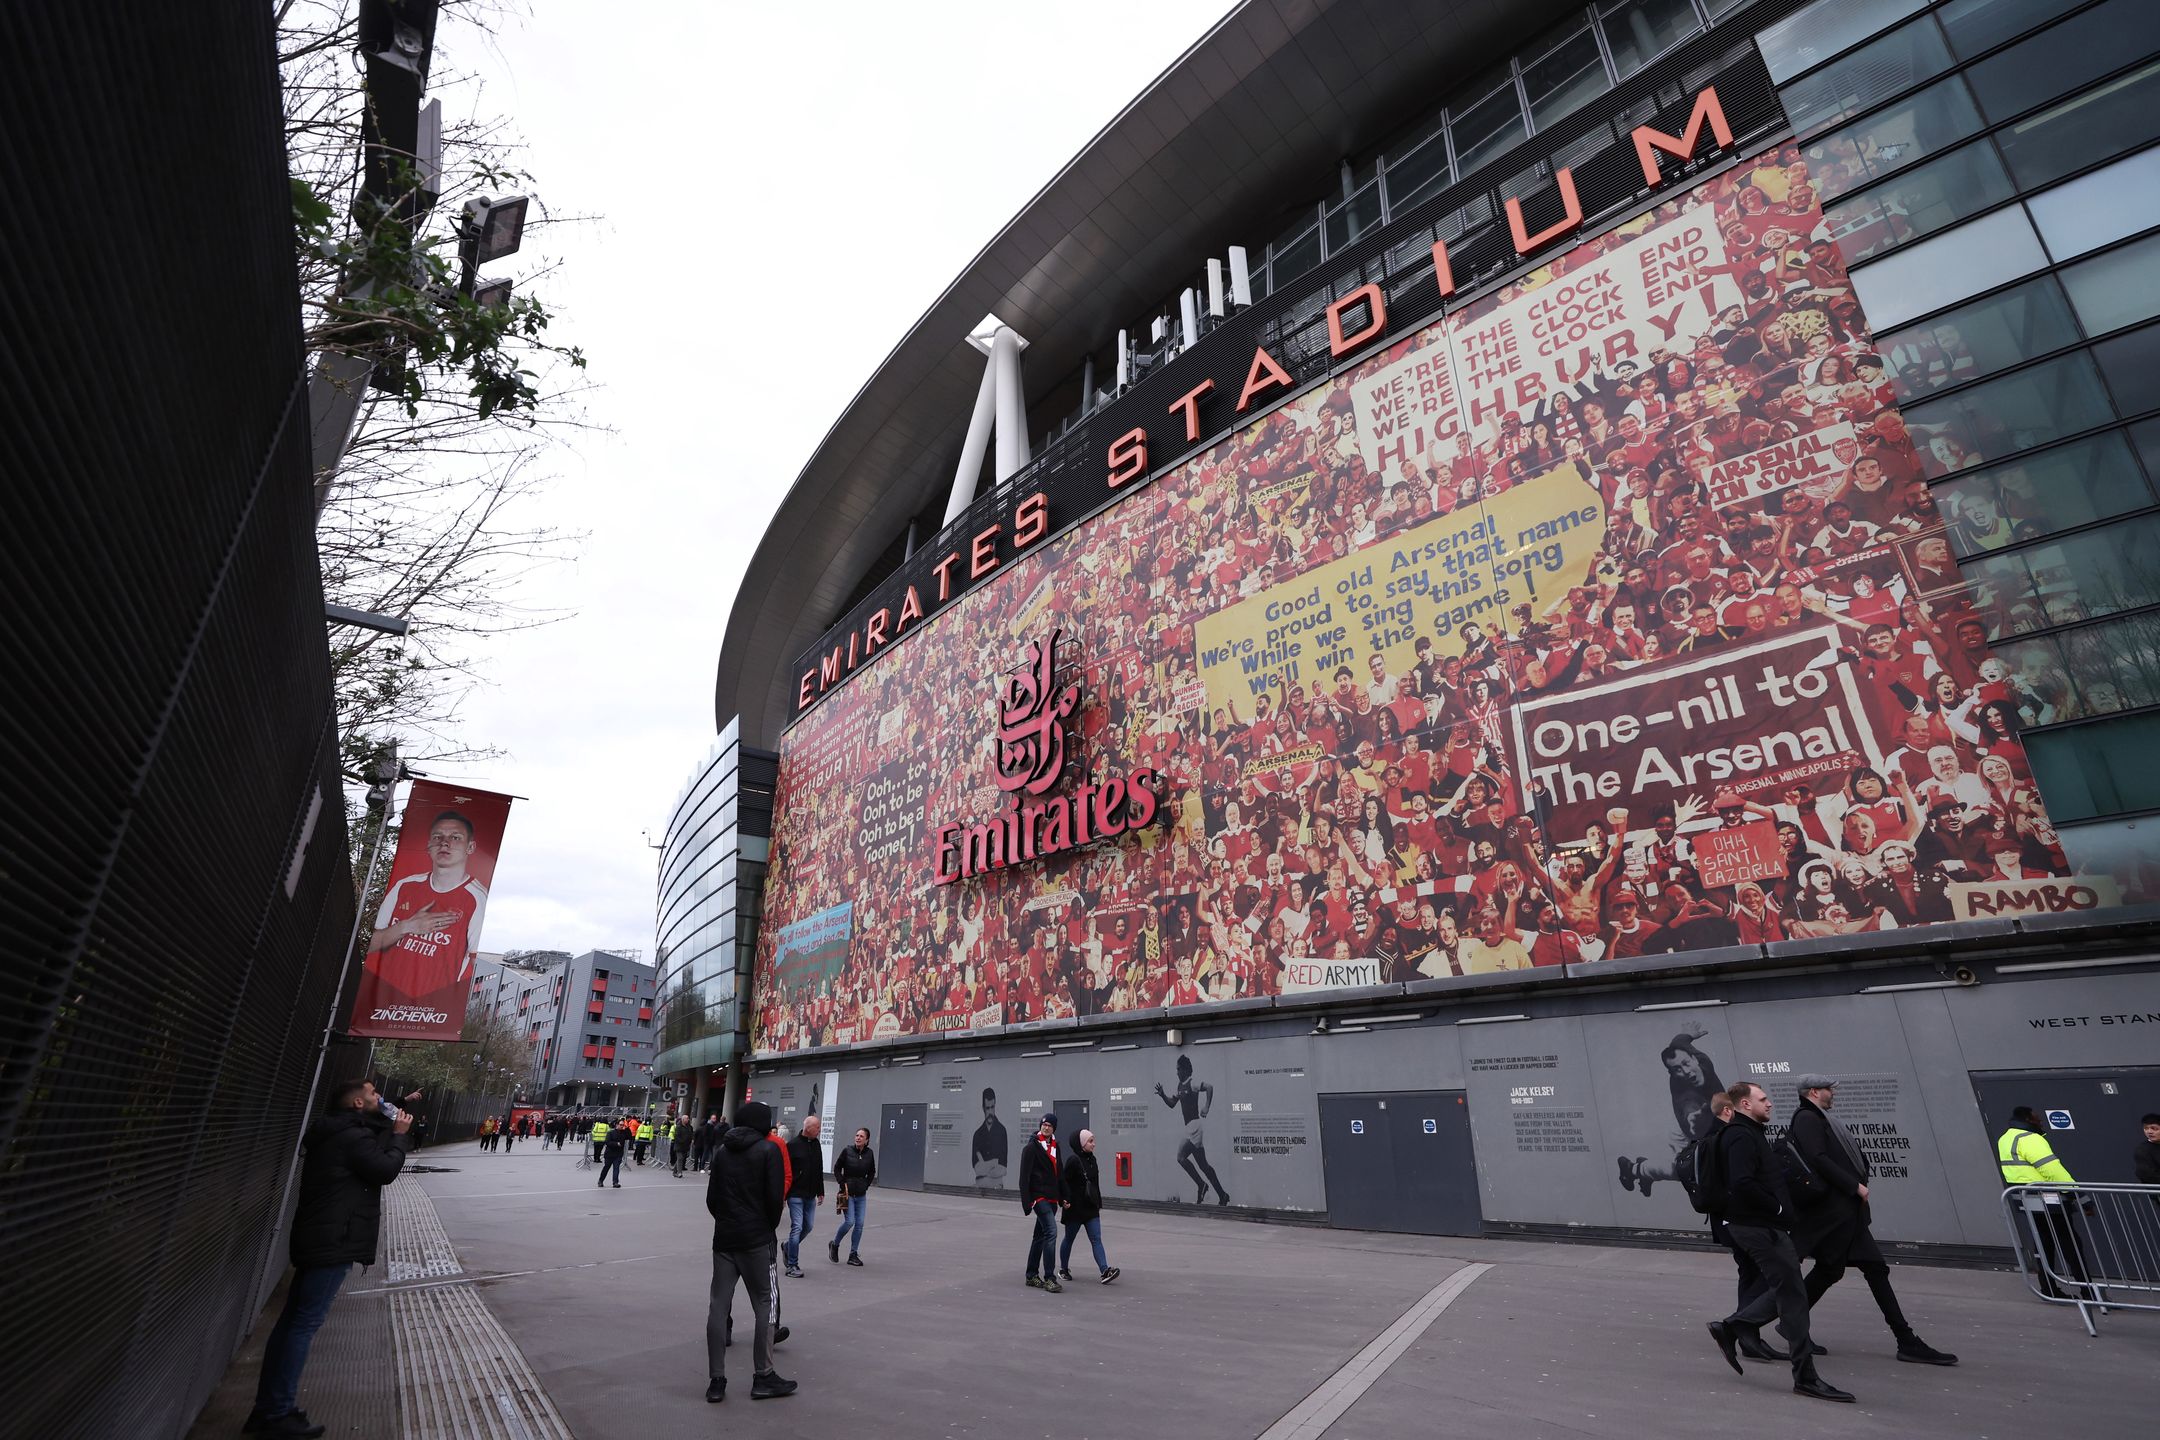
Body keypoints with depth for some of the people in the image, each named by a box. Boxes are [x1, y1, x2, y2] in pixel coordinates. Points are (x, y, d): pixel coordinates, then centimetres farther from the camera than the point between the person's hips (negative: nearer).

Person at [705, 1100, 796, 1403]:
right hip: (756, 1240, -5)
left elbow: (711, 1198, 11)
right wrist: (770, 1226, 5)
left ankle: (716, 1380, 11)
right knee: (766, 1304, 4)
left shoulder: (723, 1151, 9)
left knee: (718, 1305, 9)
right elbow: (775, 1197, -12)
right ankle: (763, 1377, 6)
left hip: (724, 1238, 5)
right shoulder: (770, 1149, -8)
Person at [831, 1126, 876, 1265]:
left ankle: (853, 1255, 12)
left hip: (861, 1195, 3)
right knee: (849, 1221, -11)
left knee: (859, 1224, 1)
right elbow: (836, 1168, 0)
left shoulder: (869, 1154, -1)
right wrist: (843, 1184, -7)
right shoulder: (847, 1151, -9)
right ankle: (834, 1245, 15)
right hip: (847, 1193, -3)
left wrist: (866, 1185, 4)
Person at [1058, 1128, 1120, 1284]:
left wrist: (1099, 1204, 17)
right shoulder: (1073, 1160, -15)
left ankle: (1105, 1271, -12)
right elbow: (1065, 1182, -16)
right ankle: (1063, 1269, 27)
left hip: (1091, 1208, 6)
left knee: (1096, 1239, -4)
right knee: (1069, 1238, 10)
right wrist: (1067, 1201, -23)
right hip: (1075, 1208, -6)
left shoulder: (1091, 1159, 9)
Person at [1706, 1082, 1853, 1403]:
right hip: (1758, 1227, -10)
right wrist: (1777, 1206, -16)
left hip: (1767, 1225, 10)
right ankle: (1805, 1377, 3)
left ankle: (1730, 1328, 19)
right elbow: (1743, 1184, -27)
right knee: (1793, 1295, -5)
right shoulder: (1741, 1137, -17)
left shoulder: (1750, 1133, 18)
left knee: (1785, 1291, 13)